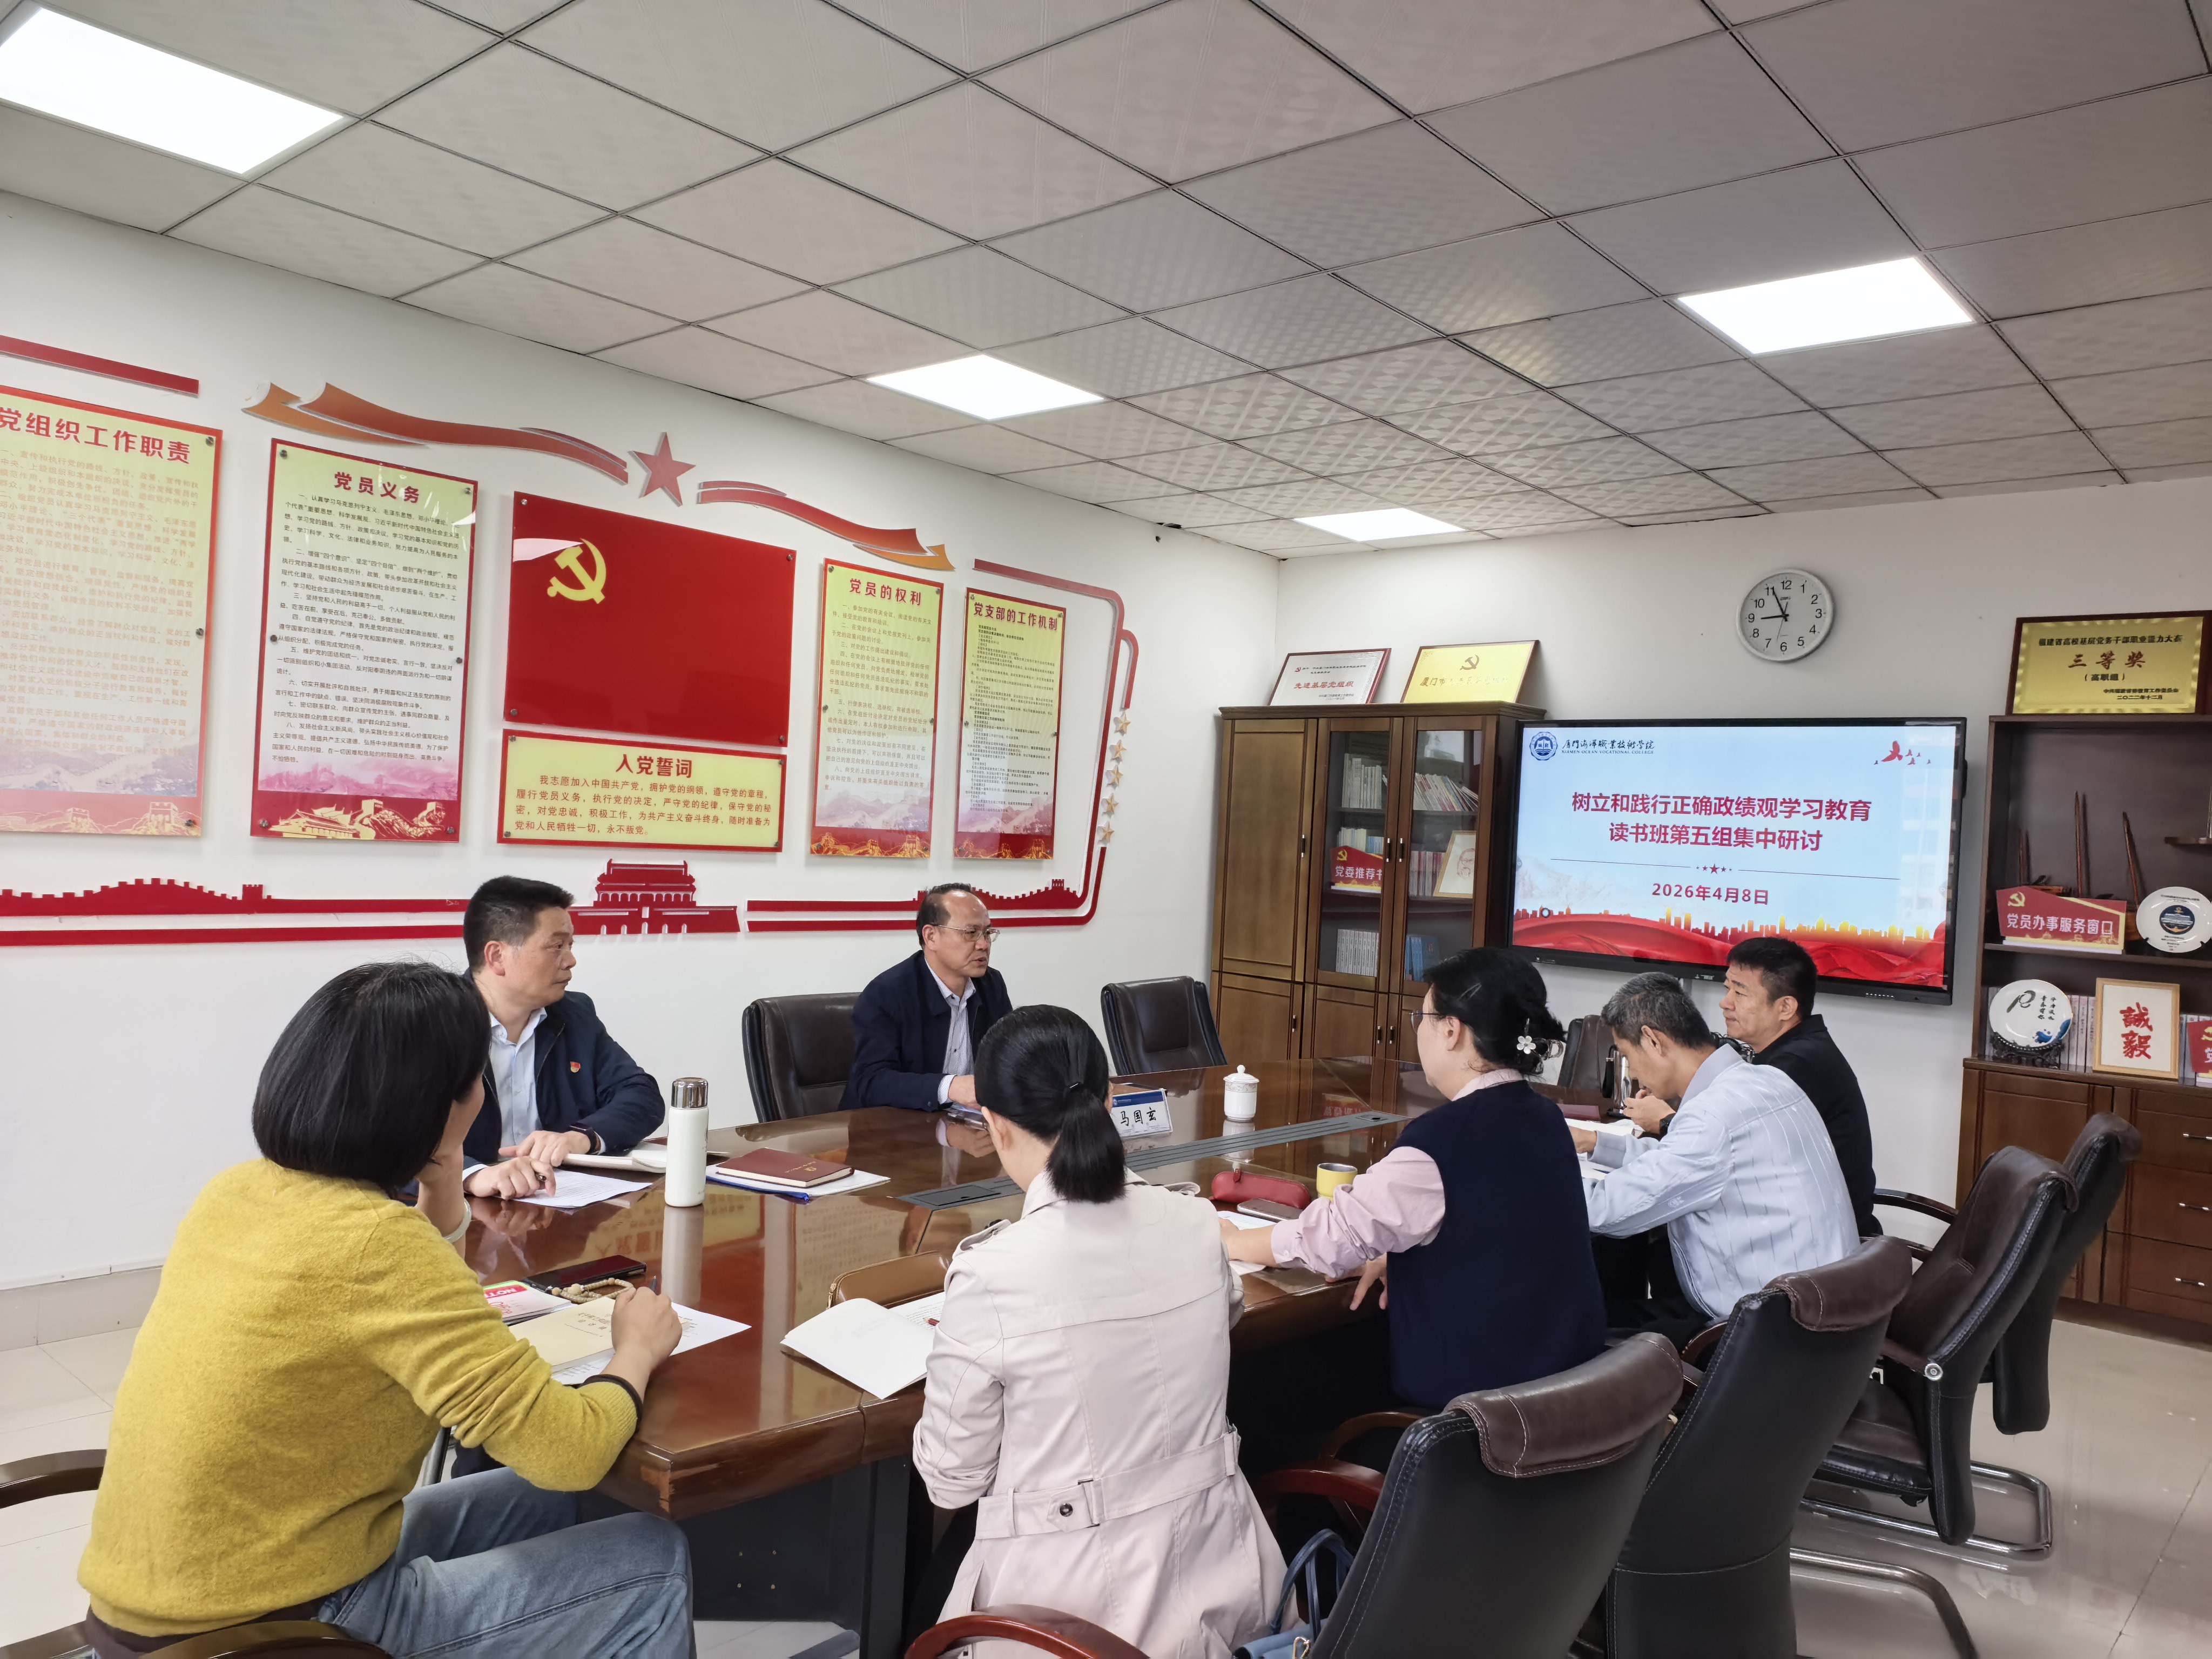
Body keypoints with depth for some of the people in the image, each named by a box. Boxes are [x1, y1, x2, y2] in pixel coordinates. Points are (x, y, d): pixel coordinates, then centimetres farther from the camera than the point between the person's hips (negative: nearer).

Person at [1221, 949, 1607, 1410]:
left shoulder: (1443, 1138, -24)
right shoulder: (1545, 1118, 1)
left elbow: (1332, 1234, -16)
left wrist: (1229, 1241, 0)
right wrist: (1397, 1256, 3)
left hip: (1481, 1391, -7)